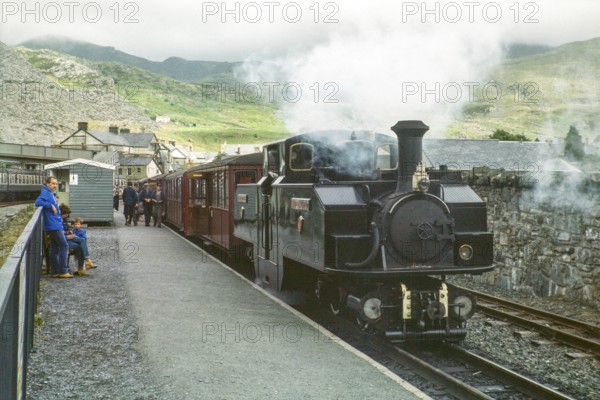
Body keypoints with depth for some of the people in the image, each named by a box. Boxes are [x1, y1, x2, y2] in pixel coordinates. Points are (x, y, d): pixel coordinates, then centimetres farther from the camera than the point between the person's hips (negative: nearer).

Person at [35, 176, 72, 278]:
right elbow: (38, 202, -27)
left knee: (55, 249, 11)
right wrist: (51, 206, -24)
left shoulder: (51, 194, 18)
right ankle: (63, 271, -8)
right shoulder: (45, 193, -10)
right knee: (64, 246, -9)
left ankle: (55, 272, 15)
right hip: (53, 225, -10)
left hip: (56, 225, 10)